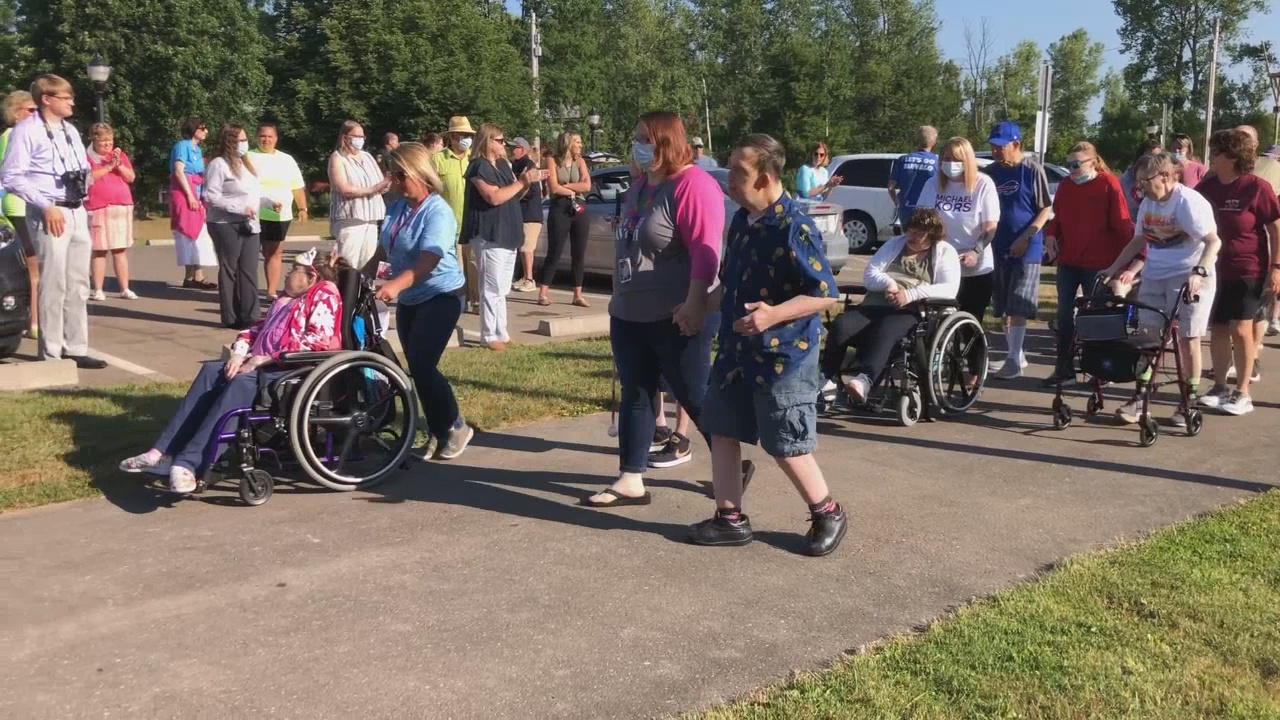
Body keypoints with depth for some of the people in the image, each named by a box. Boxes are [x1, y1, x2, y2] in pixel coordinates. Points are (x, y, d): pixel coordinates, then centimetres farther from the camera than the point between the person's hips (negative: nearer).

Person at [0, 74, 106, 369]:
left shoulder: (70, 130, 16)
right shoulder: (27, 130, -8)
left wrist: (82, 197, 8)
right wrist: (46, 206, -17)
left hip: (77, 212, 8)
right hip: (50, 214, -8)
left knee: (78, 285, 9)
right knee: (53, 285, -6)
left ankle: (76, 350, 16)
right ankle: (52, 355, 1)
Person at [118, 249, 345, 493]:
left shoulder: (325, 295, -1)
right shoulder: (287, 299, 28)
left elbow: (319, 339, -16)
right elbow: (257, 328, 25)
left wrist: (264, 358, -16)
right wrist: (240, 354, 1)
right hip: (265, 365, 9)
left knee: (242, 382, -31)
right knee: (211, 371, -12)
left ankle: (189, 463, -39)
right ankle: (164, 452, -19)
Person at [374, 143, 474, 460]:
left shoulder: (437, 212, -20)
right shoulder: (397, 208, 2)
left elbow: (428, 260, -33)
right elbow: (383, 248, 14)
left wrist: (396, 284, -47)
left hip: (440, 297, -8)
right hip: (409, 299, 8)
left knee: (422, 365, -14)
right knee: (417, 367, 10)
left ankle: (456, 427, 4)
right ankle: (436, 431, 22)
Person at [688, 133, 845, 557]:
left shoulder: (795, 229, -20)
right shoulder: (742, 221, 6)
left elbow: (826, 293, -20)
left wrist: (775, 314, -30)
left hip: (782, 356, -8)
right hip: (736, 350, 8)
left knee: (785, 446, 2)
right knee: (722, 431, 10)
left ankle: (828, 515, 22)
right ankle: (731, 519, 22)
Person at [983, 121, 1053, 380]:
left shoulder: (1032, 169, -6)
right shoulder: (989, 173, 6)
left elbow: (1046, 208, -5)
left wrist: (1025, 238, -15)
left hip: (1026, 249, -5)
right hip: (998, 248, 5)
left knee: (1018, 307, -8)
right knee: (1003, 308, 9)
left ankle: (1013, 360, -5)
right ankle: (1017, 355, 21)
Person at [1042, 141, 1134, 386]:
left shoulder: (1108, 185, -8)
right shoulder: (1065, 187, 6)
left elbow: (1122, 223, -10)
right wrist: (1051, 235, -4)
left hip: (1097, 262, -5)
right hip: (1068, 260, 5)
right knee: (1064, 314, 6)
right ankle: (1064, 367, 15)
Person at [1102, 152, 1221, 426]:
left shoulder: (1188, 202, -14)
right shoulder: (1147, 203, 9)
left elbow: (1213, 241, -19)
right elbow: (1138, 241, 19)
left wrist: (1200, 272, -32)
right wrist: (1113, 268, 15)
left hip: (1188, 278, -7)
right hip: (1154, 277, 7)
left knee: (1188, 339, 0)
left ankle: (1190, 401, 12)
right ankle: (1139, 398, 9)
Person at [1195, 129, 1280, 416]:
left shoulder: (1257, 187, -12)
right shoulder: (1206, 187, 1)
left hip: (1249, 270, -4)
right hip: (1215, 268, 5)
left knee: (1240, 329, -3)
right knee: (1217, 328, 8)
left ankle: (1242, 393, 6)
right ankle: (1219, 387, 19)